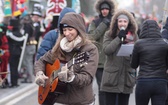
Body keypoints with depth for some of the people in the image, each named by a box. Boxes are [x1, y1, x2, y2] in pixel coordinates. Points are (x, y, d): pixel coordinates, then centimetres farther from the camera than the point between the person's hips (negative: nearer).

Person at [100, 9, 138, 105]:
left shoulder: (133, 36, 8)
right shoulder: (109, 35, 1)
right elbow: (106, 50, -14)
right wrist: (119, 38, -17)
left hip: (126, 77, 2)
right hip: (112, 76, -2)